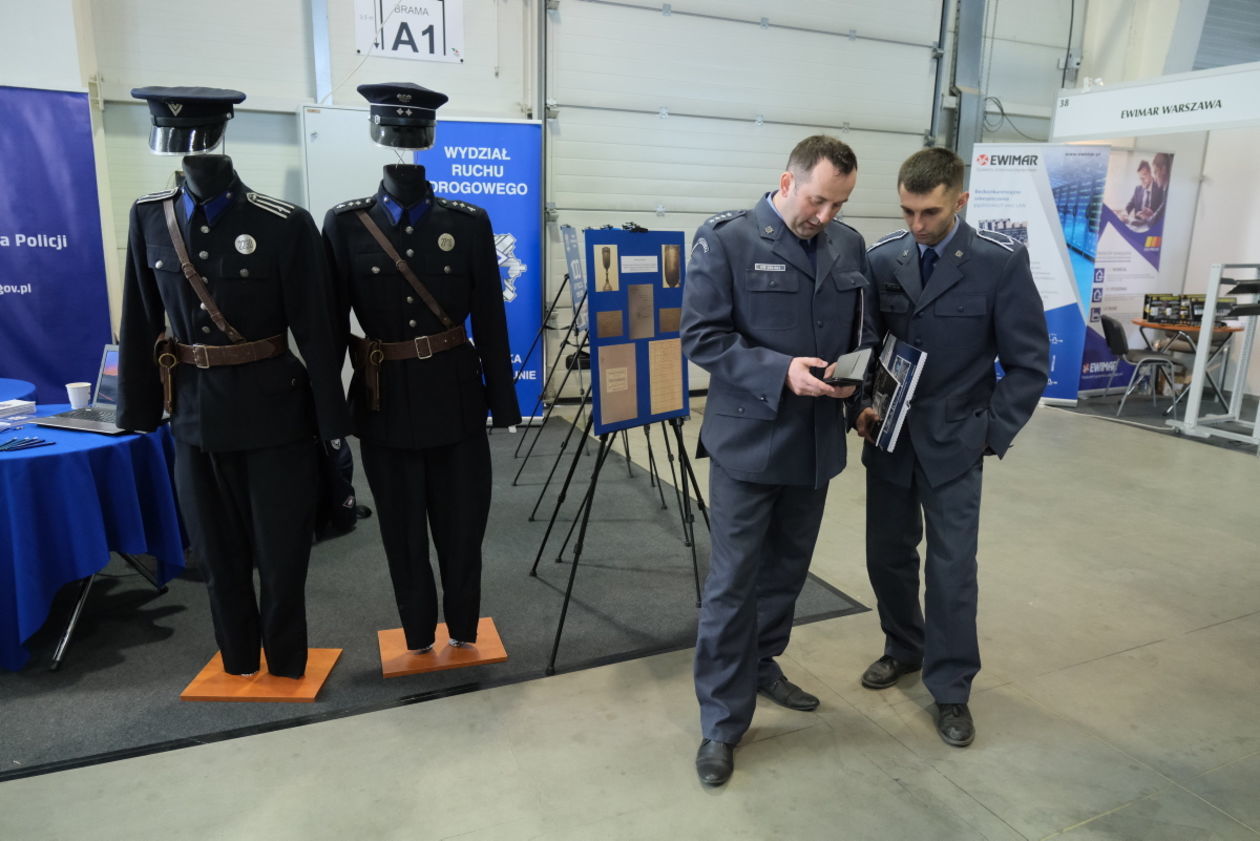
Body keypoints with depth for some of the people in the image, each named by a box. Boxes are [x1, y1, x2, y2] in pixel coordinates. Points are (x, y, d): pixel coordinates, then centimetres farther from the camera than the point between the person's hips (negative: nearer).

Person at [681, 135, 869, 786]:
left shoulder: (850, 246, 8)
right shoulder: (726, 240, -9)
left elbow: (858, 332, 16)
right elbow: (702, 337, -12)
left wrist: (850, 376, -6)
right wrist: (780, 371, -23)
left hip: (817, 440, 6)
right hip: (749, 439, -5)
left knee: (788, 570, 18)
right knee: (732, 583, 1)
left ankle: (761, 664, 41)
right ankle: (722, 722, 15)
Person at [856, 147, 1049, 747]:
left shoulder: (1001, 262, -10)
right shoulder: (883, 259, -2)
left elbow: (1029, 363, -6)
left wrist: (992, 434, -9)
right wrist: (862, 406, -6)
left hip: (954, 443, -3)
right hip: (889, 437, 3)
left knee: (951, 567, 2)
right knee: (887, 554, 14)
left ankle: (951, 688, 21)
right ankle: (905, 647, 39)